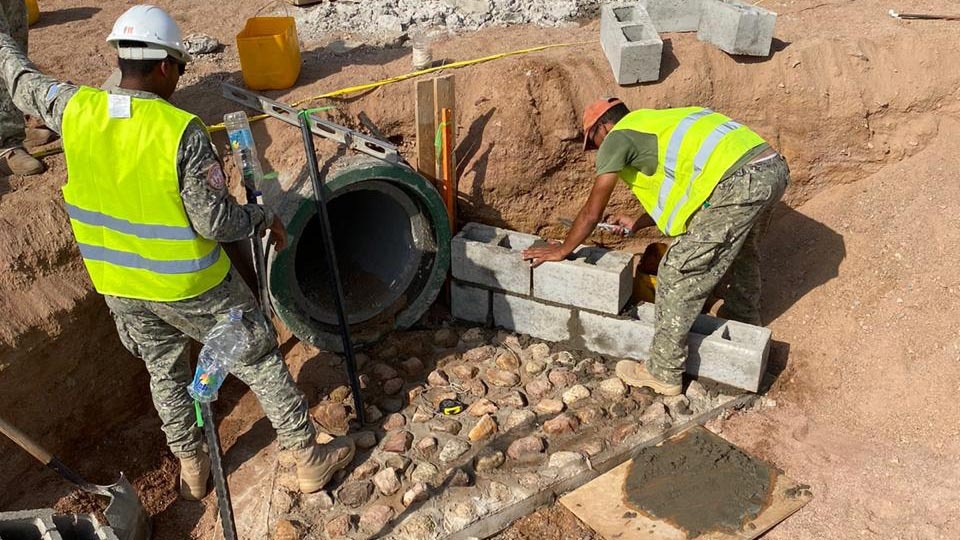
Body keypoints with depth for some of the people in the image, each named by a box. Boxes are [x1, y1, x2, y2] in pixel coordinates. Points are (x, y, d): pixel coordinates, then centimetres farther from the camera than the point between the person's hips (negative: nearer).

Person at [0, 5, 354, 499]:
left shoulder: (75, 110, -8)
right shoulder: (182, 130, -24)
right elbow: (214, 221, -22)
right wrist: (263, 217, -3)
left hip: (119, 286, 6)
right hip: (189, 284, -5)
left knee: (165, 371, 26)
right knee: (259, 361, 11)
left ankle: (191, 468, 42)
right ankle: (309, 458, 23)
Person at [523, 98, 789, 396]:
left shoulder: (618, 137, 5)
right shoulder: (660, 123, 30)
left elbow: (592, 211, 9)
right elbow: (676, 193, 38)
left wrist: (562, 250, 22)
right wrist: (638, 223, 48)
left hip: (739, 183, -9)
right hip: (775, 167, 9)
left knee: (678, 275, 1)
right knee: (742, 246, 35)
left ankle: (664, 374, 12)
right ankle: (744, 321, 58)